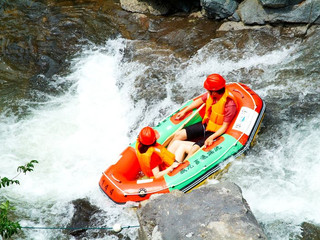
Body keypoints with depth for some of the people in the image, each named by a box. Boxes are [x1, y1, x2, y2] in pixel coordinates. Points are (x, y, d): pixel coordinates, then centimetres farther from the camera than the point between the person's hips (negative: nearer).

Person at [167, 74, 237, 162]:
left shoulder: (230, 104, -27)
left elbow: (224, 127, -23)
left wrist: (211, 138, -34)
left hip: (215, 132, -7)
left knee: (194, 150, -27)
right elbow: (200, 101, 14)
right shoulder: (210, 95, -9)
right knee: (179, 135, -3)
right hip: (205, 125, 7)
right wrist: (184, 111, 13)